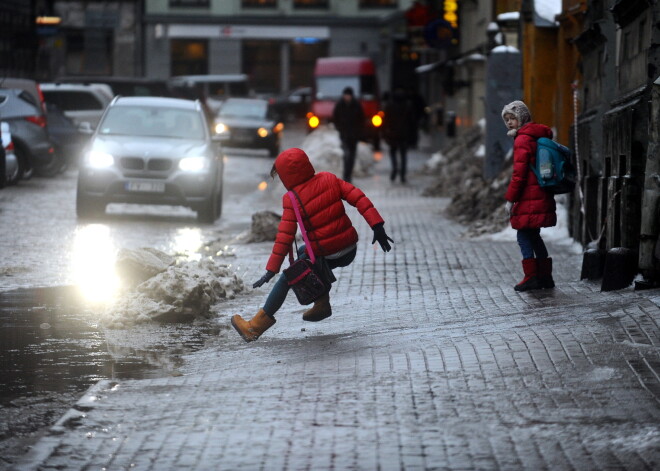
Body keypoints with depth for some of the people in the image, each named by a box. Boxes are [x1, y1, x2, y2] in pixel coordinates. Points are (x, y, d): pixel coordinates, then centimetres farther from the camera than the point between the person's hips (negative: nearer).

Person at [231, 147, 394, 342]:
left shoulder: (292, 201, -13)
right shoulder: (329, 179, 0)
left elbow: (285, 237, -16)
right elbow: (358, 197, -6)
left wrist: (271, 270, -13)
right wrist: (377, 225, -6)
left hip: (325, 256, -6)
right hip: (350, 251, 6)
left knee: (286, 280, 10)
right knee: (303, 252, 31)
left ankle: (256, 326, 15)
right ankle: (322, 304, 29)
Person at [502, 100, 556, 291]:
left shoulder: (523, 139, -12)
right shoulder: (540, 136, 17)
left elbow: (519, 173, -16)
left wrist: (510, 198, -12)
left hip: (529, 196, -9)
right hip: (543, 195, 9)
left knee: (524, 235, -3)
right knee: (533, 235, 16)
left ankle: (532, 277, -5)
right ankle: (545, 276, 17)